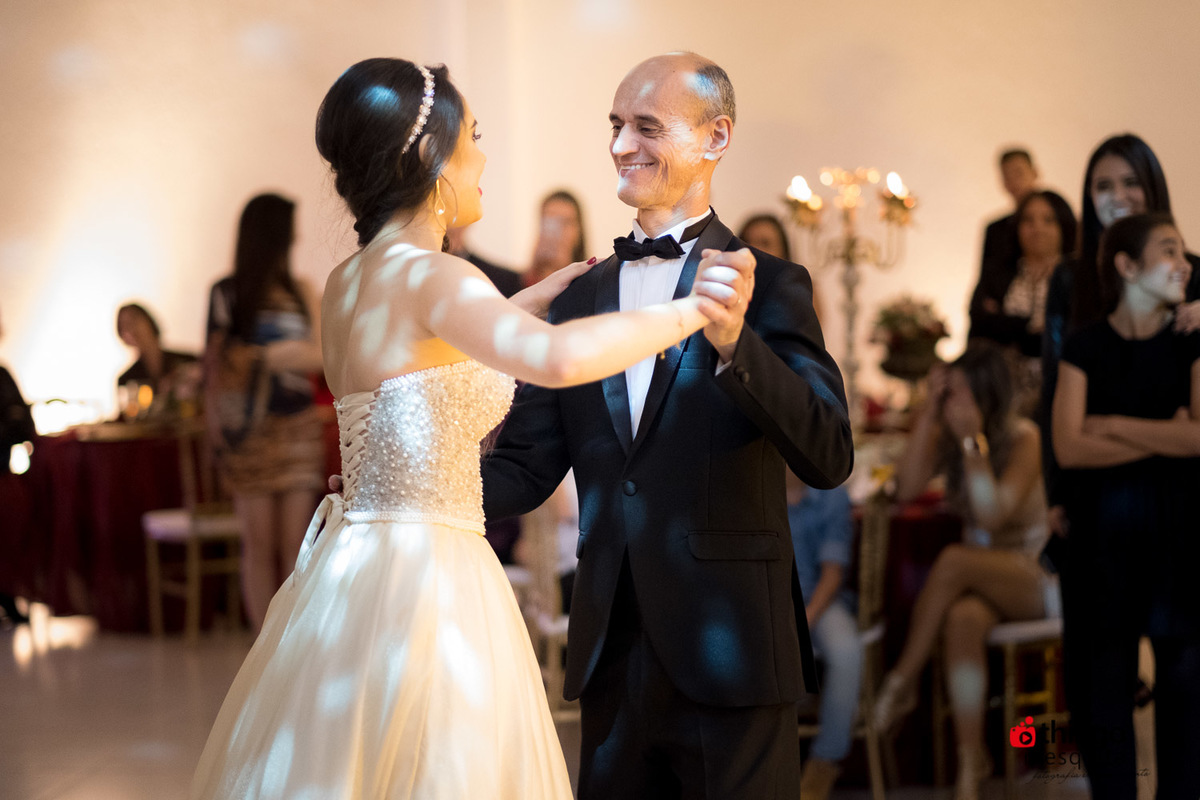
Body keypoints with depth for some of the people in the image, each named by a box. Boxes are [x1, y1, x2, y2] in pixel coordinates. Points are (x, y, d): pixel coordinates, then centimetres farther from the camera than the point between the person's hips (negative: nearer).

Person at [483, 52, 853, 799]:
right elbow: (527, 467, 9)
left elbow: (830, 458, -16)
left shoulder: (769, 285, -4)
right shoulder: (580, 298, 12)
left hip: (728, 650, -5)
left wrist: (735, 343, -31)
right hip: (612, 652, 5)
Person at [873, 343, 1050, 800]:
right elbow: (906, 489, -14)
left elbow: (991, 517, -23)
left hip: (1031, 576, -3)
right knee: (964, 619, -36)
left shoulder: (1023, 439, -12)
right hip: (980, 581, 3)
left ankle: (902, 682, -20)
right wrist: (928, 415, -16)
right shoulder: (946, 433, 1)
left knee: (955, 560, -36)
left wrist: (973, 443, -27)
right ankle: (971, 760, -33)